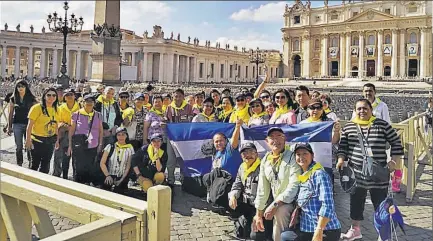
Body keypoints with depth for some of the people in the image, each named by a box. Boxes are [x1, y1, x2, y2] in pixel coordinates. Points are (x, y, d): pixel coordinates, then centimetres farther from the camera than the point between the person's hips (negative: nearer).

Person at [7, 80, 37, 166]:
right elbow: (11, 113, 9)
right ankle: (19, 164, 13)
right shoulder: (13, 99, 5)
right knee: (19, 146, 4)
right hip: (17, 124, 1)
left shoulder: (31, 99, 1)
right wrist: (9, 127, 8)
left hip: (29, 124, -1)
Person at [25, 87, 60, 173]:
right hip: (37, 141, -5)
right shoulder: (37, 108, -12)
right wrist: (28, 140, -16)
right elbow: (29, 125, -12)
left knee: (45, 165, 13)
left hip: (50, 141, 5)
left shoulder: (56, 109, 6)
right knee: (35, 164, 4)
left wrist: (57, 140, 13)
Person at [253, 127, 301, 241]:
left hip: (292, 202, -6)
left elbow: (294, 186, -23)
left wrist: (275, 205, -27)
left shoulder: (292, 158, -14)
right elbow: (262, 189, 8)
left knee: (279, 211, -33)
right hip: (276, 203, 6)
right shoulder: (265, 160, 5)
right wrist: (258, 214, 7)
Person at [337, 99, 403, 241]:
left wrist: (395, 160, -7)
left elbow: (396, 143, 2)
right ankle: (355, 229, 30)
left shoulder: (382, 125, -2)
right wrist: (341, 159, -3)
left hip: (378, 173, -2)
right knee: (356, 202, 13)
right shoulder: (348, 127, 4)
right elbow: (343, 146, 10)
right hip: (356, 172, 2)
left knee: (381, 204, 6)